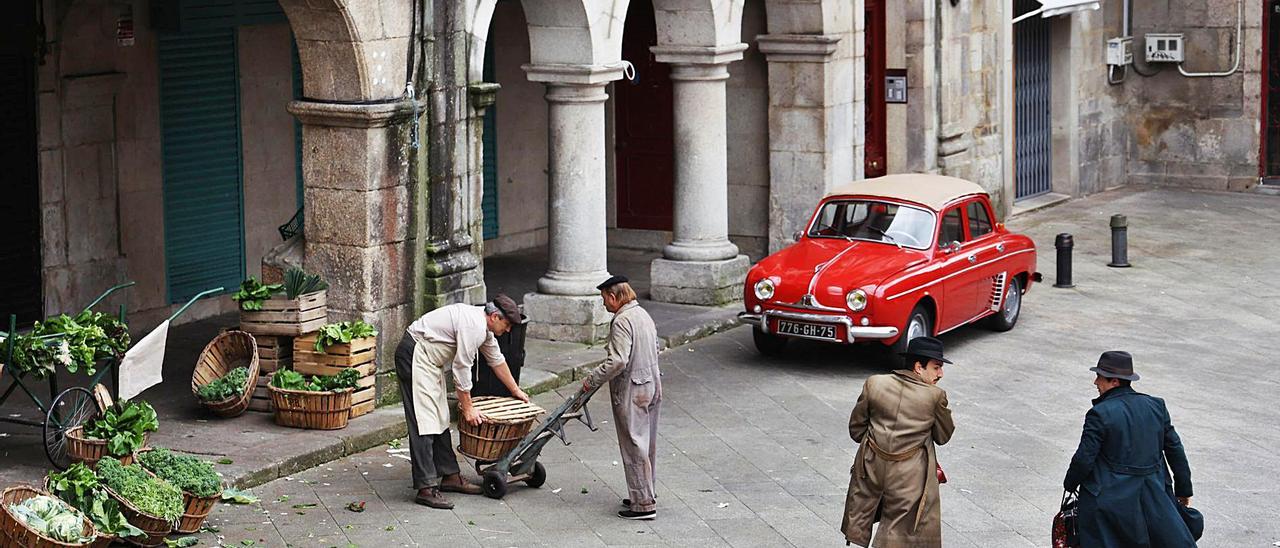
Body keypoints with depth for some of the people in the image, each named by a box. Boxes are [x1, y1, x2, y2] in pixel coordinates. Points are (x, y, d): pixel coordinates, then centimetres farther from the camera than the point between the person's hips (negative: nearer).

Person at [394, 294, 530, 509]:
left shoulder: (484, 327, 10)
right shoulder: (473, 326, -22)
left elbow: (497, 360, 25)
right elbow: (462, 368, -18)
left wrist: (516, 391, 34)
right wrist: (467, 407, -10)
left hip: (430, 360, 11)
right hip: (415, 355, -11)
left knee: (440, 421, 13)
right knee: (424, 421, -15)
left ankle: (449, 476, 20)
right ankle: (426, 488, -18)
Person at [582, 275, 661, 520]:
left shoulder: (622, 321, -18)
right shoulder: (643, 315, 11)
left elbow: (618, 361, -25)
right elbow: (655, 349, 20)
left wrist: (592, 380, -15)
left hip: (631, 392, -10)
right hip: (651, 387, 10)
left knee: (634, 448, -5)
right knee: (647, 445, 16)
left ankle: (643, 504, -3)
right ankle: (645, 495, 26)